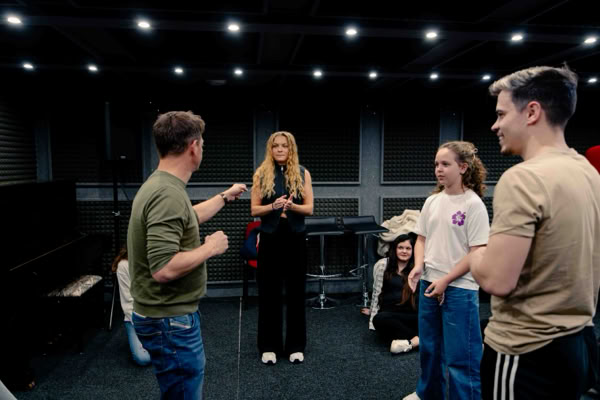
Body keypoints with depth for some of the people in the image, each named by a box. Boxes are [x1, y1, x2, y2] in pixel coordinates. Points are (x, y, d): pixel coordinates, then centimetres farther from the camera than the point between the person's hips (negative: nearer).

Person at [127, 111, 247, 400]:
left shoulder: (161, 185, 6)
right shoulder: (168, 194, -27)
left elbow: (189, 217, 26)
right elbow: (164, 269, -33)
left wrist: (225, 196, 36)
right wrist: (210, 247, -18)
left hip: (172, 314, 10)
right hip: (169, 321, -10)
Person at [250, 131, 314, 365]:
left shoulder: (302, 174, 3)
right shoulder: (261, 174, 1)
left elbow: (309, 208, -1)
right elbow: (254, 210, -1)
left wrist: (291, 206, -20)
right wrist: (273, 206, -19)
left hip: (296, 238, 1)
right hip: (270, 238, 0)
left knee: (296, 292, 7)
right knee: (269, 293, 6)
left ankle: (296, 346, 21)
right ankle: (269, 346, 19)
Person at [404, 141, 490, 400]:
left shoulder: (474, 204, -11)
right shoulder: (432, 201, 5)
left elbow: (477, 253, -12)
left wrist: (446, 281, -14)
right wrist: (418, 266, -6)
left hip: (459, 288, -6)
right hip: (428, 284, 6)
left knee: (460, 356, 3)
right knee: (429, 347, 19)